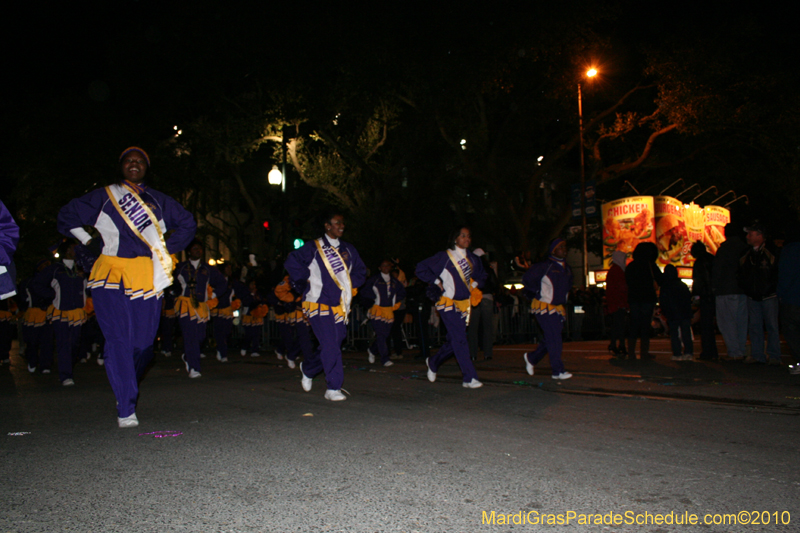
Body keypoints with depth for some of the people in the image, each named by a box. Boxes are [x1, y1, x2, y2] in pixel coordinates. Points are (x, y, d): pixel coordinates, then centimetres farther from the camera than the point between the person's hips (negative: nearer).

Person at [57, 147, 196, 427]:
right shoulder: (104, 196, 14)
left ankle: (127, 388, 24)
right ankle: (125, 408, -9)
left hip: (147, 275, 2)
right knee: (118, 339, -11)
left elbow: (187, 223, 25)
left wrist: (165, 250, 15)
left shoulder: (158, 200, 17)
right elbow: (67, 215, 21)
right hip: (111, 274, -1)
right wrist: (89, 242, 11)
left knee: (143, 340, -2)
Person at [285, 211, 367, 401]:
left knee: (331, 345, 9)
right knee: (330, 346, -13)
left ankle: (307, 368, 36)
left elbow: (360, 271, 23)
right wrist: (306, 281, -7)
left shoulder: (348, 249, 13)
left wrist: (351, 286, 9)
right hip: (319, 304, -6)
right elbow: (292, 263, -9)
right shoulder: (313, 248, -3)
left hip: (340, 306, 6)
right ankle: (333, 388, -6)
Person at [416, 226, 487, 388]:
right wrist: (437, 282, -8)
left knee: (454, 340, 11)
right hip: (448, 303, -7)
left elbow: (481, 275, 28)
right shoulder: (444, 257, -7)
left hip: (464, 304, 7)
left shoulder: (473, 259, 10)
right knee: (460, 340, -12)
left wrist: (475, 284, 8)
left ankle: (433, 362, 34)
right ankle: (469, 378, -10)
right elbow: (421, 269, -5)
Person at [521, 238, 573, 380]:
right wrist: (538, 293, -7)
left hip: (558, 308, 8)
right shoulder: (544, 266, -11)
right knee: (554, 339, -11)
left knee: (550, 339, 10)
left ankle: (531, 357, 30)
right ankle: (557, 371, -6)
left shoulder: (567, 269, 12)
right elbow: (527, 280, -9)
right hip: (544, 307, -8)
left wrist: (562, 298, 16)